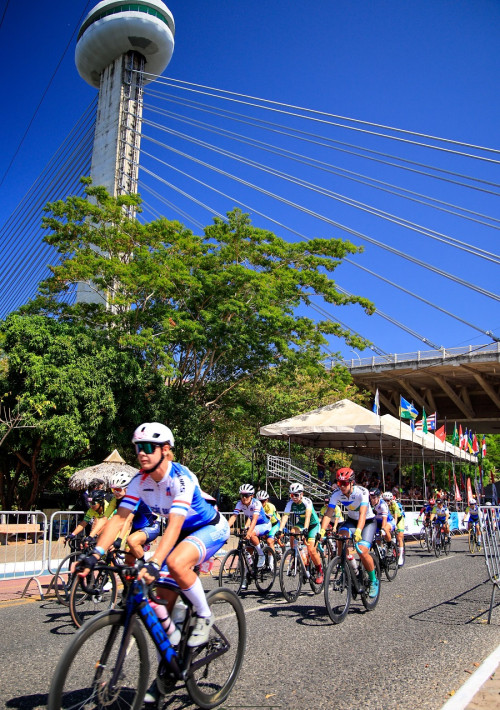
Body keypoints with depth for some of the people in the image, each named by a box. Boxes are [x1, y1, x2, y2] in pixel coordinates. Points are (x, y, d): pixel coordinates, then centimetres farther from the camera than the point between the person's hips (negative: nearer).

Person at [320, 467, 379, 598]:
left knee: (362, 551, -22)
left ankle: (374, 581, 3)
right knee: (341, 536, -28)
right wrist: (322, 530, -40)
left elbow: (363, 513, -42)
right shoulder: (336, 493, -19)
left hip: (368, 521, -4)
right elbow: (328, 513, -24)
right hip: (351, 520, 4)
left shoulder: (362, 492, -30)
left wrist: (358, 531, -58)